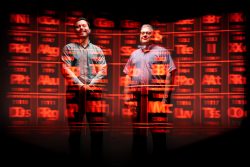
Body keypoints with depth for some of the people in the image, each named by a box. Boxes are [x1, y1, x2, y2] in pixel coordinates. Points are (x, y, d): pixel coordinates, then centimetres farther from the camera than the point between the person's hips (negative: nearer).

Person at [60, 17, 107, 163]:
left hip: (95, 91, 1)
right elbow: (65, 69, 1)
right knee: (75, 128, -1)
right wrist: (80, 84, -11)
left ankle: (97, 157, 3)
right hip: (74, 92, -1)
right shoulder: (69, 48, 13)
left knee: (98, 128, -4)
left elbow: (103, 70, 8)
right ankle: (75, 156, 5)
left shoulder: (97, 50, 18)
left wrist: (91, 84, -8)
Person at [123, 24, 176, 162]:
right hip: (137, 97, 4)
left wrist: (166, 97, -11)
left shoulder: (162, 52, 6)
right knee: (138, 130, 9)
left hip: (156, 97, -4)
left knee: (158, 130, -4)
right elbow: (128, 76, 19)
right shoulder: (134, 54, 20)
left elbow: (169, 75, -2)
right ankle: (139, 156, 18)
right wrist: (127, 97, 8)